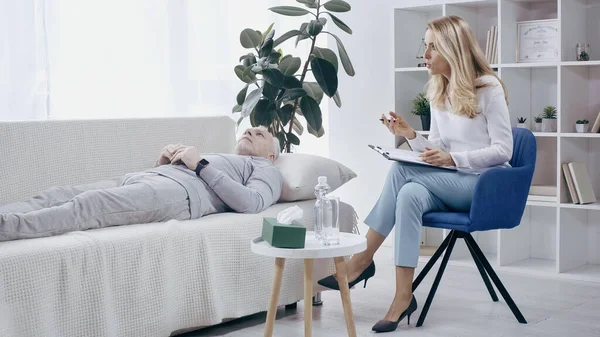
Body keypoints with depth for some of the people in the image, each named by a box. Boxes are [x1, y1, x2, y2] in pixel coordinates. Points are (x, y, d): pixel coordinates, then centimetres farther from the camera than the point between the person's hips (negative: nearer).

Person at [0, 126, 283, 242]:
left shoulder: (266, 171, 23)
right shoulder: (215, 160, 43)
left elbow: (251, 202, -3)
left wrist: (201, 165, -3)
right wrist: (163, 162, 12)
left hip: (180, 189, -7)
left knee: (86, 205, -32)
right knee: (55, 196, -19)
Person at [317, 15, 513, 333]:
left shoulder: (488, 88, -8)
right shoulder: (437, 93, 12)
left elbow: (503, 150, -12)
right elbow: (438, 151, 13)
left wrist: (453, 158, -23)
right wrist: (410, 135, -7)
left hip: (487, 183, -6)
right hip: (450, 185, 6)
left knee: (402, 170, -27)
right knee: (410, 194, -30)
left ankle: (363, 259, -20)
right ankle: (403, 297, -33)